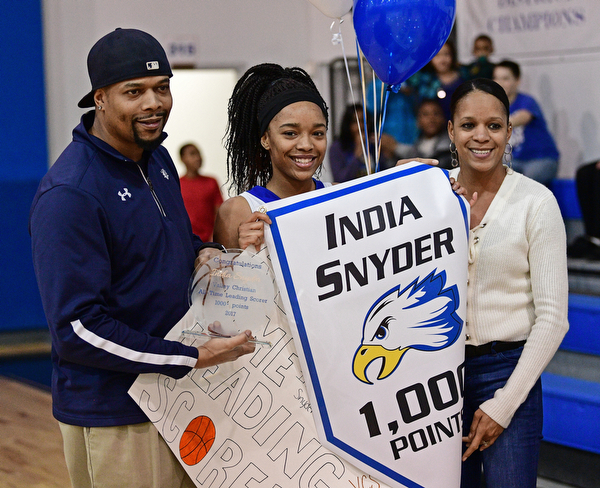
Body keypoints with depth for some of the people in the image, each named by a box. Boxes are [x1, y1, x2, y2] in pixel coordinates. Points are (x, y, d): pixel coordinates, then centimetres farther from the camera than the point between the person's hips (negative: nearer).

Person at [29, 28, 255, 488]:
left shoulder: (157, 159, 8)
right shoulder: (70, 194, -20)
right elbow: (77, 329, -23)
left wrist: (203, 252, 0)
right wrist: (194, 357, -21)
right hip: (113, 417, -8)